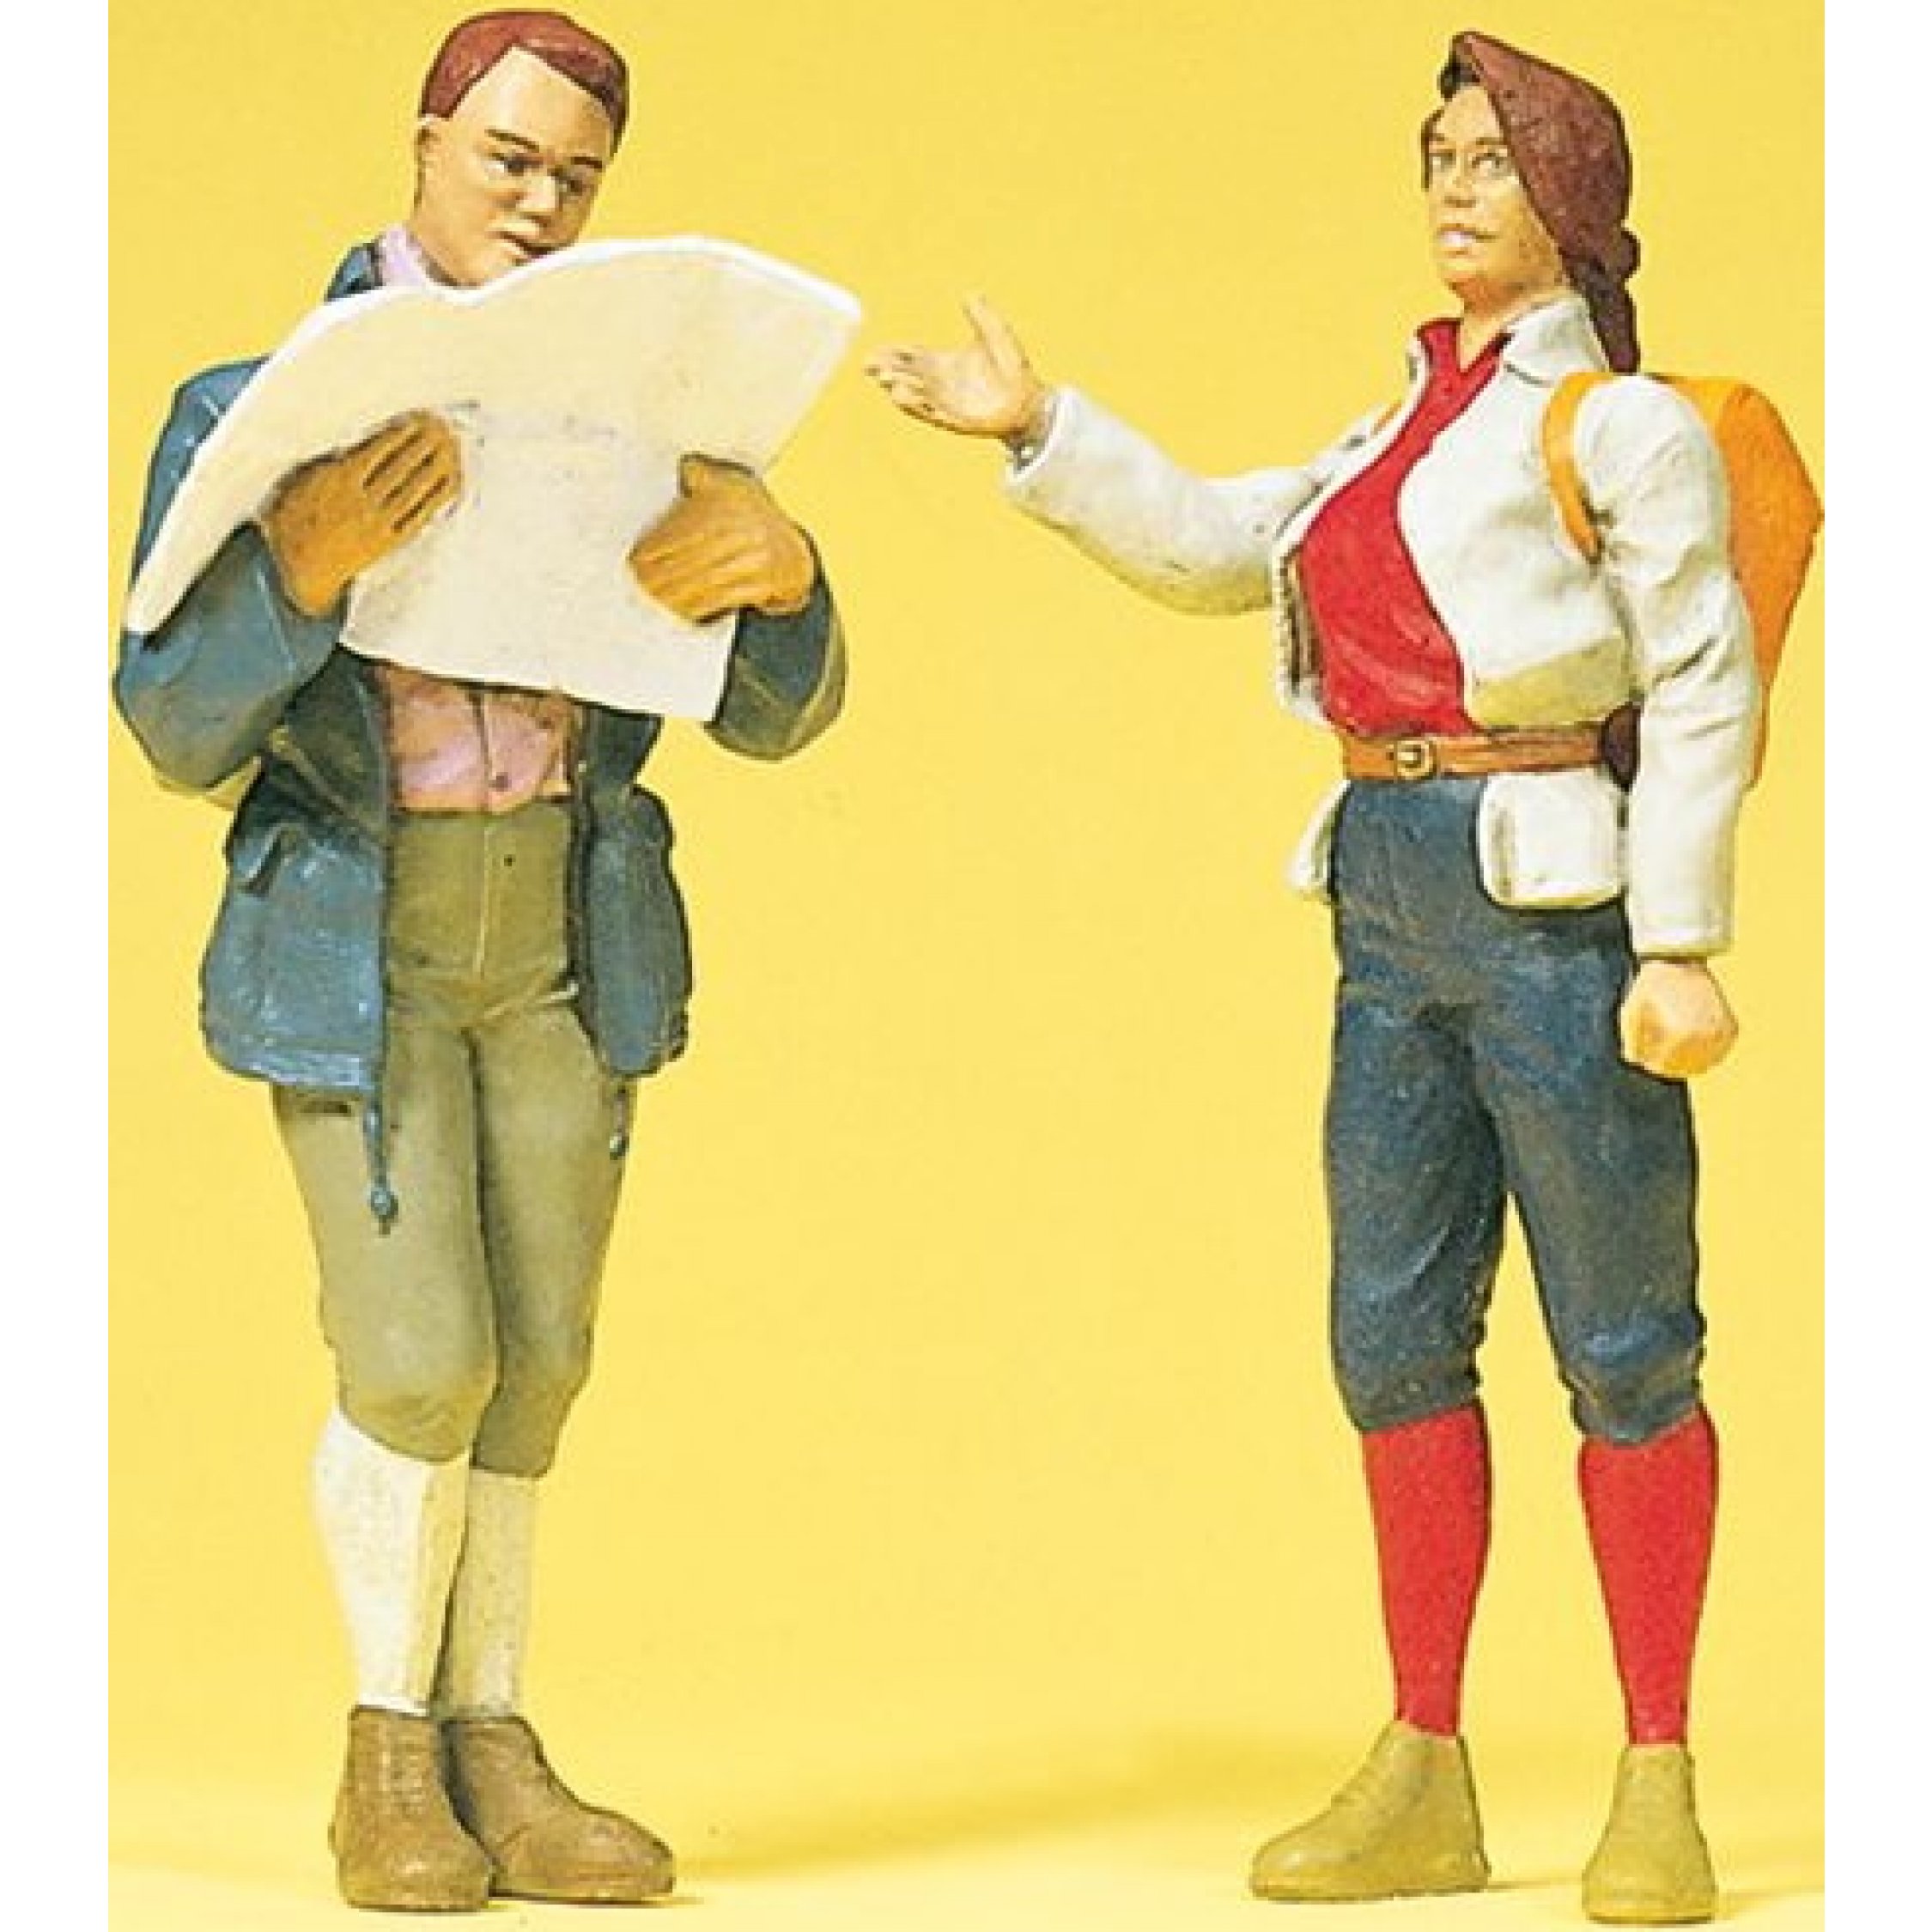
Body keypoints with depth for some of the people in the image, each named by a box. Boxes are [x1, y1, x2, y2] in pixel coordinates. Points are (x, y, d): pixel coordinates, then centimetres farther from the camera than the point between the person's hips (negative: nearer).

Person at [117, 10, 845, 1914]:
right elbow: (179, 728, -11)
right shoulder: (258, 407, -4)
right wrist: (305, 559, -29)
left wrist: (781, 573, -23)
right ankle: (387, 1749, 11)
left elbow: (774, 714, 0)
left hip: (566, 932, 3)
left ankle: (488, 1744, 14)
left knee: (535, 1364, 2)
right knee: (420, 1367, -8)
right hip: (352, 934, -3)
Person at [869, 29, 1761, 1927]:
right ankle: (1422, 1778, 14)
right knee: (1394, 1333, 7)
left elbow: (1701, 691, -8)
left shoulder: (1625, 425, -3)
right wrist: (1039, 431, 20)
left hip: (1556, 895, -8)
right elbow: (1213, 544, 27)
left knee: (1623, 1349, -2)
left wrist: (1679, 947, -14)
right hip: (1396, 898, 8)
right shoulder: (1409, 433, 20)